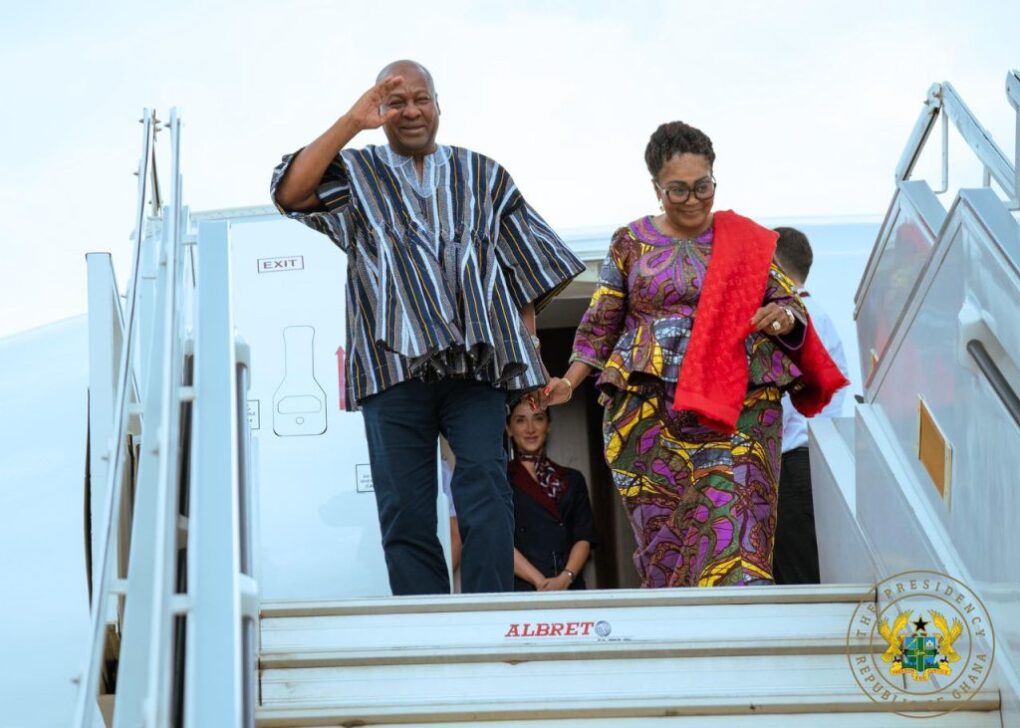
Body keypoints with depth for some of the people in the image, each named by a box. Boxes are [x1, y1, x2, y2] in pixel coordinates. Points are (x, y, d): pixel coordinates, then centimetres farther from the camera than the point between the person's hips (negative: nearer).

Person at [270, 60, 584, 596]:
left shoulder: (483, 176, 20)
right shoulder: (355, 175, 16)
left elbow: (530, 266, 19)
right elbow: (289, 193, -4)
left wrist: (525, 344, 8)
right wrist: (352, 124, -5)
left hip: (477, 363, 0)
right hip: (393, 365, 0)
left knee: (485, 488, -16)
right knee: (405, 515, -3)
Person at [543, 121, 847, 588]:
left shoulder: (748, 242, 11)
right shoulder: (630, 243, 12)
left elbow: (790, 305, 12)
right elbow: (600, 324, 11)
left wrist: (785, 317, -12)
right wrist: (569, 382, -2)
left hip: (735, 408, -1)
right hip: (649, 411, 1)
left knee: (732, 526, -15)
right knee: (662, 535, -3)